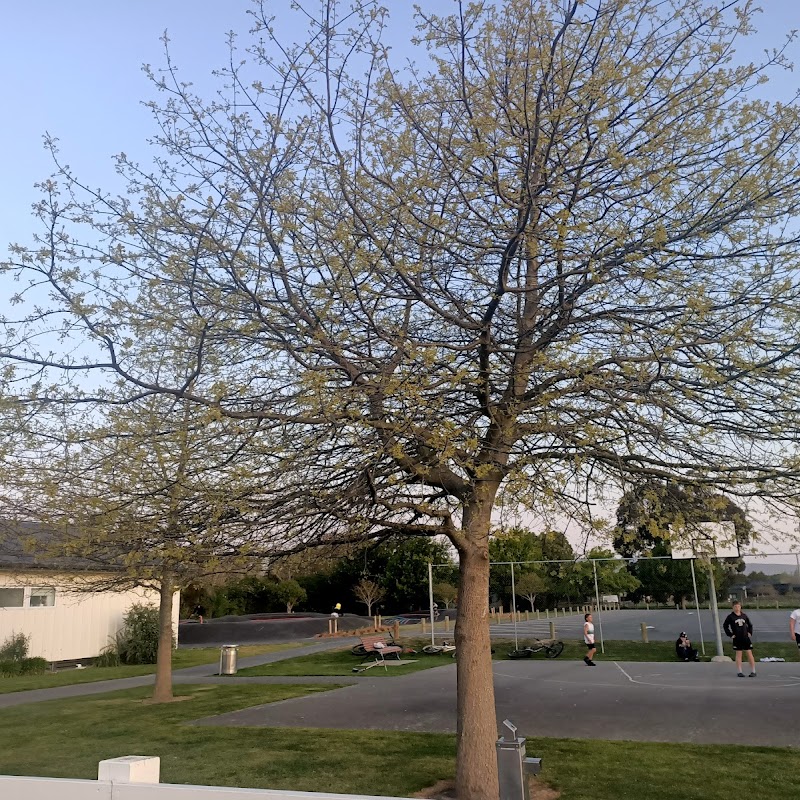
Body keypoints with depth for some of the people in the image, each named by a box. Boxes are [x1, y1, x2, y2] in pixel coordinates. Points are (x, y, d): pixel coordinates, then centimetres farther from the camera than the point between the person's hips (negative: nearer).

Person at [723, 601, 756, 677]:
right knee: (738, 655, 2)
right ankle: (739, 672, 7)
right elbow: (725, 626, 2)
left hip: (746, 638, 2)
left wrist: (750, 632, 8)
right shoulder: (730, 617, -2)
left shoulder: (744, 616, 6)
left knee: (750, 654, 1)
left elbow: (750, 625, 20)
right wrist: (730, 635, -3)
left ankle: (753, 671, 7)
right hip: (737, 639, -2)